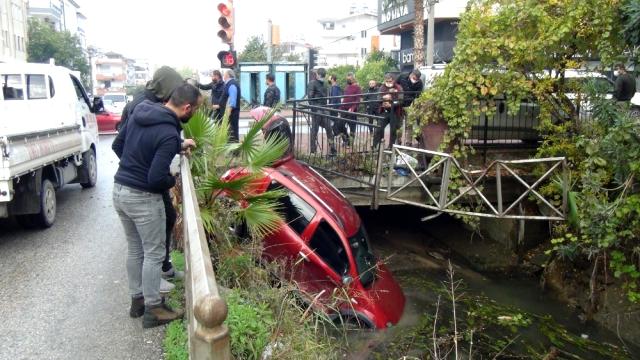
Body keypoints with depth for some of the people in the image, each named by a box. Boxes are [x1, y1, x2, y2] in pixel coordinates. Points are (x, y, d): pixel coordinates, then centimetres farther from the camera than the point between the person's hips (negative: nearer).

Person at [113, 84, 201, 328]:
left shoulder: (141, 110, 2)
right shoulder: (169, 133, -23)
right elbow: (156, 178, -24)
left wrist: (179, 145, 19)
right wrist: (173, 181, -4)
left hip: (120, 189, 9)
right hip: (142, 197, -8)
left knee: (135, 250, 19)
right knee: (154, 254, 6)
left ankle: (137, 299, 32)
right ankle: (153, 310, 16)